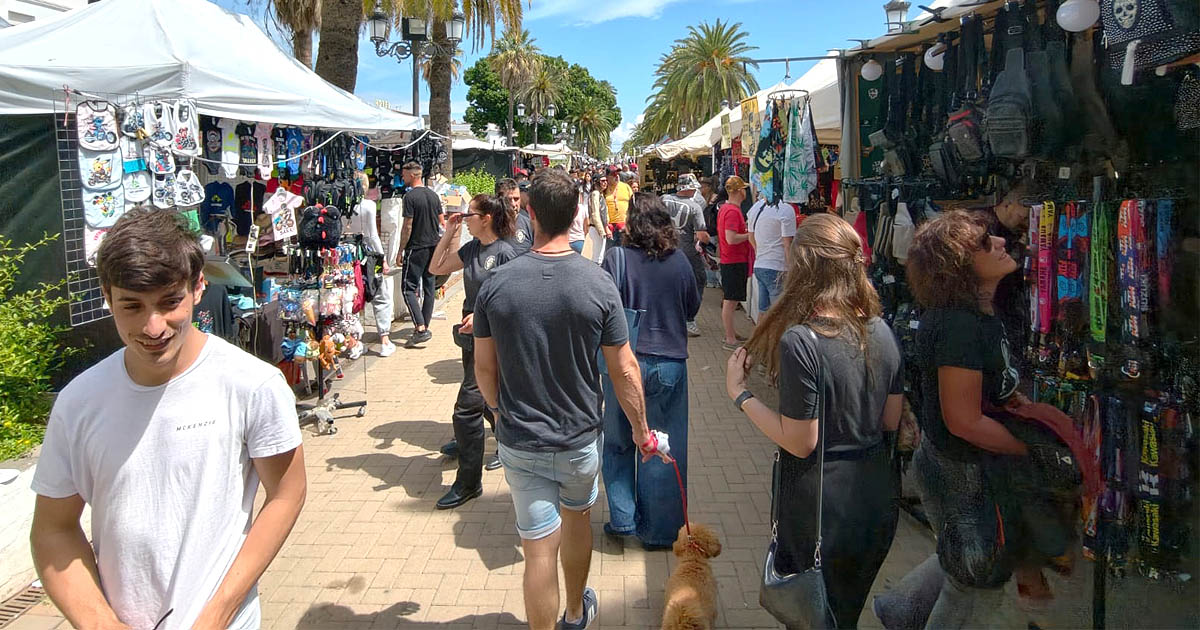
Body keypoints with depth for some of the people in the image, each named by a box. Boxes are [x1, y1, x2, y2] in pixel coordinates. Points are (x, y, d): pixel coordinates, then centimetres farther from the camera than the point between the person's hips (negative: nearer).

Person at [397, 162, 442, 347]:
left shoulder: (410, 196, -12)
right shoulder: (433, 195, 10)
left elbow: (408, 227, -15)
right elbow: (441, 223, 13)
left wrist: (400, 251, -9)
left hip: (416, 247, -7)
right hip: (434, 247, 7)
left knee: (409, 288, -5)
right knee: (428, 287, 12)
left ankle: (420, 328, -16)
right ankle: (425, 326, 18)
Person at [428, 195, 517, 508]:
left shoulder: (504, 253, -16)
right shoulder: (472, 248, 7)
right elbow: (436, 268, 14)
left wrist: (481, 315, -26)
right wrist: (449, 234, 6)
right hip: (472, 336, 8)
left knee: (467, 408, -8)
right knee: (487, 401, 21)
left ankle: (468, 482, 4)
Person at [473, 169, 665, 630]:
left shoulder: (496, 285, -13)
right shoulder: (598, 284, -15)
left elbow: (484, 367, -3)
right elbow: (623, 370, -10)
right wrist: (641, 430, 4)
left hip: (520, 441, -1)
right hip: (580, 437, 1)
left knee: (539, 549, 7)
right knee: (577, 519, 26)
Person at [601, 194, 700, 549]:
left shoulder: (617, 259, -12)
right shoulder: (679, 261, -4)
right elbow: (692, 309, 8)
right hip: (670, 364, 1)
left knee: (619, 444, 17)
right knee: (664, 449, 10)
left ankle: (623, 520, 21)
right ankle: (659, 530, 19)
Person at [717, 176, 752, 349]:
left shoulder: (724, 208, 12)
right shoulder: (733, 211, -19)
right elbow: (731, 239, -26)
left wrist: (745, 229, 15)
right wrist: (750, 235, -14)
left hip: (728, 261, 10)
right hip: (735, 262, -10)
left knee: (730, 300, 17)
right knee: (731, 301, -6)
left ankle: (730, 333, 27)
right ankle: (730, 340, -1)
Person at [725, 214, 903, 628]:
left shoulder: (800, 340, -25)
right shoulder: (881, 332, -4)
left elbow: (800, 442, -21)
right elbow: (892, 421, 4)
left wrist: (740, 393, -13)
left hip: (821, 501, -6)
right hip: (877, 496, 6)